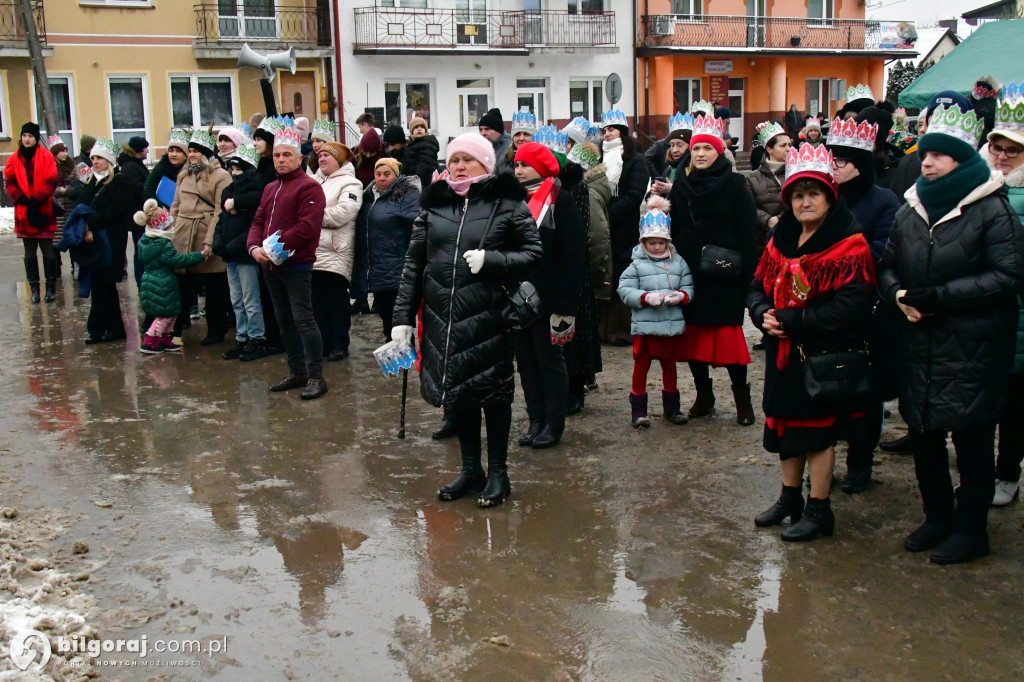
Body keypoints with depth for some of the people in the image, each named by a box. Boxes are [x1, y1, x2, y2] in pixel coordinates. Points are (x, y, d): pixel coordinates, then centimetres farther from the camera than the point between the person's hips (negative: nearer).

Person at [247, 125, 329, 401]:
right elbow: (258, 222, 15)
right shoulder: (270, 189, 18)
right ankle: (296, 372, 23)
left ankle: (316, 376, -4)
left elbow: (307, 227, -19)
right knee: (285, 320, 13)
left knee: (303, 319, -9)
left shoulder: (308, 187, -8)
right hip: (271, 265, 8)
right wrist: (255, 247, -5)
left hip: (297, 264, -8)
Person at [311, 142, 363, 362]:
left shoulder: (349, 183, -1)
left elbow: (344, 212, -16)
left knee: (338, 300, -2)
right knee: (318, 300, 9)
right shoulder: (315, 181, 21)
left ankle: (340, 344, 7)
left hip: (335, 253, -7)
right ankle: (324, 342, 18)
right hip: (314, 252, 7)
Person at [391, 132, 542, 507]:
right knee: (458, 392, 13)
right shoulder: (434, 206, 9)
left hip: (487, 318, -4)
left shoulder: (508, 203, -1)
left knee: (493, 394, 7)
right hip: (443, 319, 4)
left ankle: (498, 472, 23)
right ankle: (471, 469, 29)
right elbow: (413, 264, 8)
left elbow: (533, 254, -3)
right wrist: (403, 317, 4)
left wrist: (491, 260, -17)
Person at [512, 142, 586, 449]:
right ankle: (536, 420, 21)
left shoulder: (560, 200, -7)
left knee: (550, 359, 4)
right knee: (525, 360, 11)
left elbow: (573, 254, -12)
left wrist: (565, 304, -17)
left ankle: (554, 424, 13)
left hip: (546, 297, -6)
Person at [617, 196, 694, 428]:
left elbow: (689, 287, 5)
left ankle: (672, 407, 29)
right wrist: (646, 297, -21)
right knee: (641, 365, 4)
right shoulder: (637, 264, -4)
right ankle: (638, 410, 12)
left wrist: (681, 296, -16)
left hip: (672, 324, 3)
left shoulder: (678, 262, 5)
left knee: (669, 365, 16)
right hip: (645, 324, -3)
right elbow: (625, 290, -8)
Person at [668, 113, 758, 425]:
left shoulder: (735, 184, -1)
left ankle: (742, 397, 9)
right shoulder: (681, 185, 11)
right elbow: (673, 230, 11)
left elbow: (747, 233, -5)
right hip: (688, 272, 4)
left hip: (723, 274, -4)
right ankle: (703, 395, 20)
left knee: (729, 334, -4)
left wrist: (746, 273, -13)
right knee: (693, 334, 6)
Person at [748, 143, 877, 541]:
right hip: (784, 353, 7)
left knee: (818, 431, 3)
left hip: (825, 356, -6)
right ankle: (790, 498, 32)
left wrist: (791, 321, -22)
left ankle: (818, 510, 17)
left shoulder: (849, 247, -14)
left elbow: (848, 307, -23)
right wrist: (764, 314, -11)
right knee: (786, 425, 16)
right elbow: (757, 287, 11)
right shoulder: (781, 240, 8)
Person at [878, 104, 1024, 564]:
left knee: (971, 439, 3)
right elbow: (887, 267, 15)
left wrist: (939, 296, -19)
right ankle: (938, 517, 30)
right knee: (924, 435, 13)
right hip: (920, 344, 6)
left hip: (973, 349, -6)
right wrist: (898, 295, -7)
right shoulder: (910, 210, 10)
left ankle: (970, 529, 18)